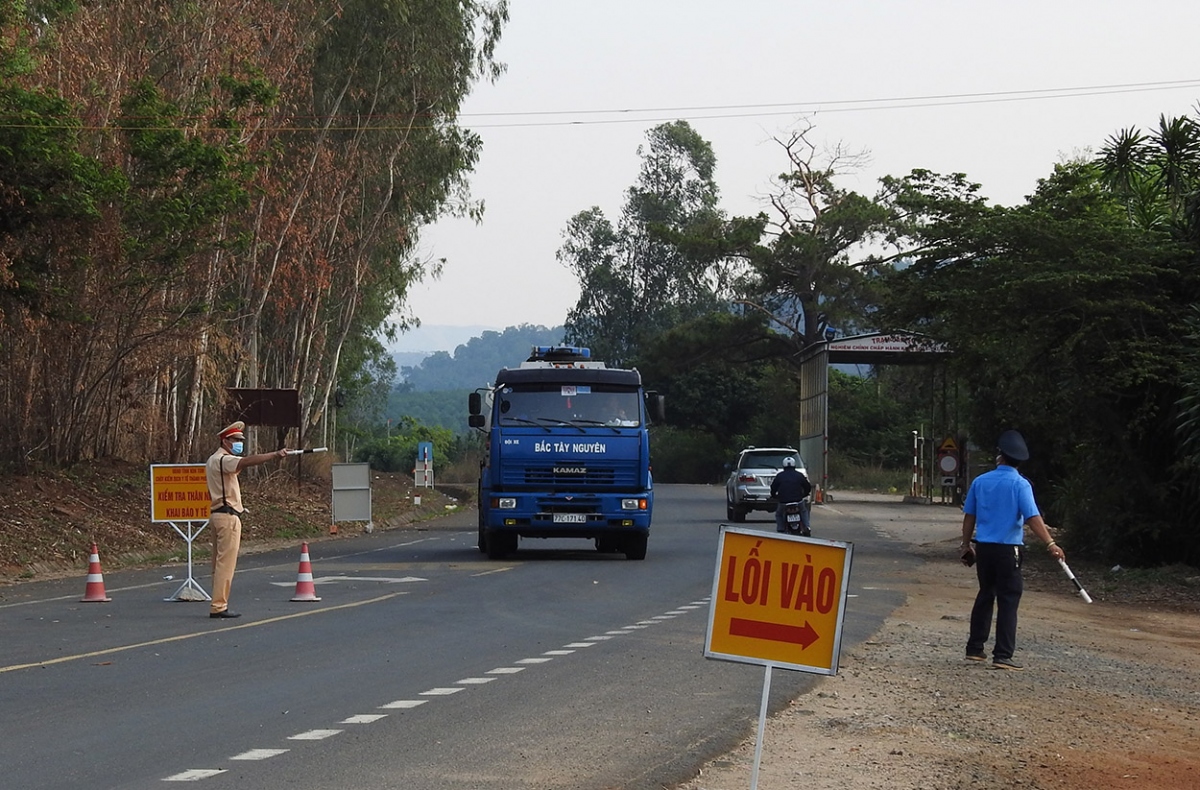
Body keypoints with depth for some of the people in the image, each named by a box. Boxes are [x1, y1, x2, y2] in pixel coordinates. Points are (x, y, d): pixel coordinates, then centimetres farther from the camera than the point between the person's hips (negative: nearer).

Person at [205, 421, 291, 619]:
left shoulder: (214, 460, 21)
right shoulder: (222, 460, -12)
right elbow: (247, 461, -30)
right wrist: (274, 455, -38)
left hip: (217, 514, 11)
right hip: (228, 515, -11)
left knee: (220, 563, 10)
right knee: (226, 563, -10)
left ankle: (217, 604, 11)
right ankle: (218, 606, -11)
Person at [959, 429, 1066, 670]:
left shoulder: (980, 481, 5)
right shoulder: (1020, 484, -10)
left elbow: (969, 516, 11)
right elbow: (1032, 517, -19)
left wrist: (966, 545, 22)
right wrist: (1050, 543, -22)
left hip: (983, 548, 5)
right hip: (1008, 550, -5)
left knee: (985, 596, 18)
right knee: (1008, 601, -2)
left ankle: (975, 648, 22)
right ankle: (1002, 655, -7)